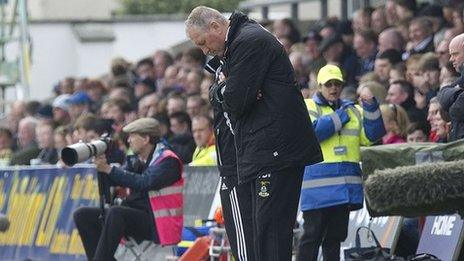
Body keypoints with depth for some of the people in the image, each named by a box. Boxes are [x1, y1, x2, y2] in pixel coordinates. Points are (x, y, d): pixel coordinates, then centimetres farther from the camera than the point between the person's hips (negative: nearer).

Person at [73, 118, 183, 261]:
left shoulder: (168, 161, -10)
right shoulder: (136, 161, 14)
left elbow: (145, 183, -24)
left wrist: (109, 169, -24)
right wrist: (102, 167, -12)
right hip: (134, 216, 8)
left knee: (115, 213, -34)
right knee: (83, 215, -2)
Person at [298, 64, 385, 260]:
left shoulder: (353, 110, 20)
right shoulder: (309, 108, 5)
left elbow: (371, 136, 8)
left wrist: (371, 109, -6)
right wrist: (340, 117, -8)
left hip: (346, 185, 5)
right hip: (318, 184, -5)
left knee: (336, 236, 9)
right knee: (313, 235, -7)